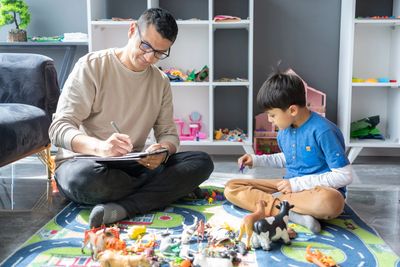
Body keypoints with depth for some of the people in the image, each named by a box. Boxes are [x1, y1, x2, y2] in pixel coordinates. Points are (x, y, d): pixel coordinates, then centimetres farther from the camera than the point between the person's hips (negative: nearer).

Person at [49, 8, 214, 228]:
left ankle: (122, 208, -30)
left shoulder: (161, 82, 9)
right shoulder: (92, 66, -8)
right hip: (83, 161, -4)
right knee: (85, 178, -41)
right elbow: (58, 129, -14)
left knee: (202, 162, -16)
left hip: (134, 166, 4)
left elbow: (168, 134, 8)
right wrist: (99, 147, -36)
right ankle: (169, 188, -15)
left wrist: (163, 151, -19)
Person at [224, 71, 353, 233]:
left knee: (329, 202, -44)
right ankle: (294, 214, -25)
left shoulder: (322, 131, -20)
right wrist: (257, 160, 8)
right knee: (231, 188, -8)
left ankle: (273, 201, -19)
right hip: (290, 187, 7)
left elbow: (345, 176, -19)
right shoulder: (284, 130, 2)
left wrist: (298, 183, -19)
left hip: (321, 190, -7)